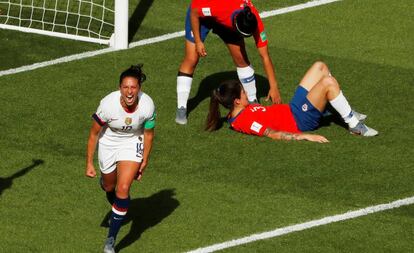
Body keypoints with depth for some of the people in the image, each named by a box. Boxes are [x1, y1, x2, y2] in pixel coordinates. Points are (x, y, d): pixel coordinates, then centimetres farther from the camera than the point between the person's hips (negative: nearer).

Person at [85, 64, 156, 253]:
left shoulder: (147, 105, -27)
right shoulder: (108, 104, -32)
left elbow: (148, 133, -7)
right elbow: (94, 133, -16)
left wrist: (144, 162, 1)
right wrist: (89, 163, -11)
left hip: (132, 144, 0)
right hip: (108, 143, 1)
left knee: (123, 189, -15)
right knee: (109, 187, 18)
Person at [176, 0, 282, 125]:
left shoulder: (255, 23, -34)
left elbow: (265, 56, -27)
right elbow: (194, 12, -24)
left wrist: (273, 87, -29)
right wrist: (198, 42, -24)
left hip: (227, 22, 3)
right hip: (201, 15, -3)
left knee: (241, 59, -6)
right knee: (191, 59, -13)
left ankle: (252, 101, 13)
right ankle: (181, 109, -5)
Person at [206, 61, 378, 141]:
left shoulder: (238, 111, 3)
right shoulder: (243, 121, -25)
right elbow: (272, 134, -30)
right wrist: (305, 136, -33)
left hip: (293, 108, 11)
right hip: (299, 121, -11)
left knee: (320, 67, 10)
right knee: (329, 82, -24)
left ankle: (347, 113, 18)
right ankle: (354, 125, -8)